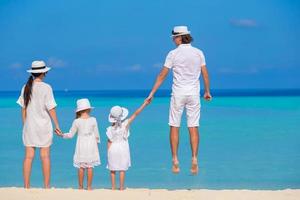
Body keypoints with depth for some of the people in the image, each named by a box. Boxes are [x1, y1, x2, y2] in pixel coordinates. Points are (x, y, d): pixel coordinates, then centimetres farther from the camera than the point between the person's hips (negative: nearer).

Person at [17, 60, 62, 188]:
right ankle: (47, 186, 6)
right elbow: (51, 109, -10)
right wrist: (57, 125, -2)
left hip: (29, 125, 3)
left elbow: (23, 109, 5)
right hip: (43, 125, -3)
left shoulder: (26, 87, 2)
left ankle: (26, 186, 5)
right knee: (45, 156, 3)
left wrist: (24, 125, 13)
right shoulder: (46, 88, -10)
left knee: (28, 156, 5)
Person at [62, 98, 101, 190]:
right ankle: (89, 187, 8)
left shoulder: (77, 121, -8)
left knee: (81, 167, 6)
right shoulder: (93, 120, -7)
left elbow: (70, 135, -2)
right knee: (90, 167, 5)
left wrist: (62, 135, 13)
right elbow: (96, 134, 0)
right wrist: (97, 141, 17)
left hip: (81, 145, 0)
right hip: (91, 145, 0)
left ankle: (81, 187, 11)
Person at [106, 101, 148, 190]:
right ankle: (121, 187, 10)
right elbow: (135, 114, -12)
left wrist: (108, 153, 3)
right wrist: (145, 103, -10)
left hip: (113, 149, 0)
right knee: (122, 169, 8)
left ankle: (113, 187, 15)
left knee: (112, 170, 12)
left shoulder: (110, 129, -11)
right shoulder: (125, 124, -14)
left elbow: (109, 142, -7)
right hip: (123, 149, 0)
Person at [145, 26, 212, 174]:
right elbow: (205, 74, 6)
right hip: (194, 94, 2)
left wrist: (152, 93, 2)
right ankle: (194, 160, -4)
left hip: (178, 94, -2)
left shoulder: (173, 54, -5)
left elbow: (162, 75, -3)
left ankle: (175, 162, 3)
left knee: (174, 127, 5)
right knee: (193, 128, 3)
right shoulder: (199, 53, 4)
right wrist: (207, 91, 20)